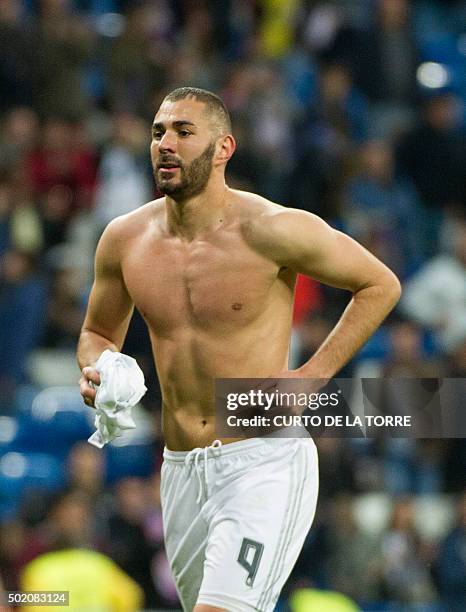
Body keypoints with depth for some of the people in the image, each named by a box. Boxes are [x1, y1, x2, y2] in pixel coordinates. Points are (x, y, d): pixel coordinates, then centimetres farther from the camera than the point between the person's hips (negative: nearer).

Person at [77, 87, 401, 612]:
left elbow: (381, 285, 0)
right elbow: (98, 333, 20)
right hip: (181, 470, 6)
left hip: (265, 464, -6)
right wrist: (96, 371, -4)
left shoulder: (271, 230, -11)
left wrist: (315, 374, -7)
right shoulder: (125, 239, 3)